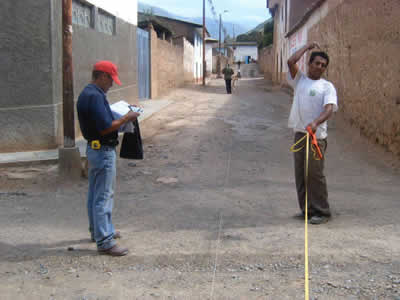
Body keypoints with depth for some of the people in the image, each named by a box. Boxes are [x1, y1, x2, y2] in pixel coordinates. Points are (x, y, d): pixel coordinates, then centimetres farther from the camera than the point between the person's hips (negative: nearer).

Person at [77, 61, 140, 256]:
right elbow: (105, 128, -26)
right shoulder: (95, 97, -21)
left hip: (94, 149, 11)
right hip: (103, 151, -11)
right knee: (104, 196, -6)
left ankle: (98, 231, 35)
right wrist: (126, 118, -14)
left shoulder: (86, 94, 12)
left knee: (95, 194, 20)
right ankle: (104, 242, -1)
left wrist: (121, 114, 13)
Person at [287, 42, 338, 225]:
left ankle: (322, 212, 5)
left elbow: (329, 109, -16)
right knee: (300, 174, 10)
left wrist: (315, 122, -34)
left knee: (315, 173, -5)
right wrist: (307, 47, 6)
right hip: (299, 133, 5)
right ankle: (306, 209, 22)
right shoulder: (299, 80, 10)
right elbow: (291, 62, -5)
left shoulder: (327, 86, -1)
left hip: (317, 135, -5)